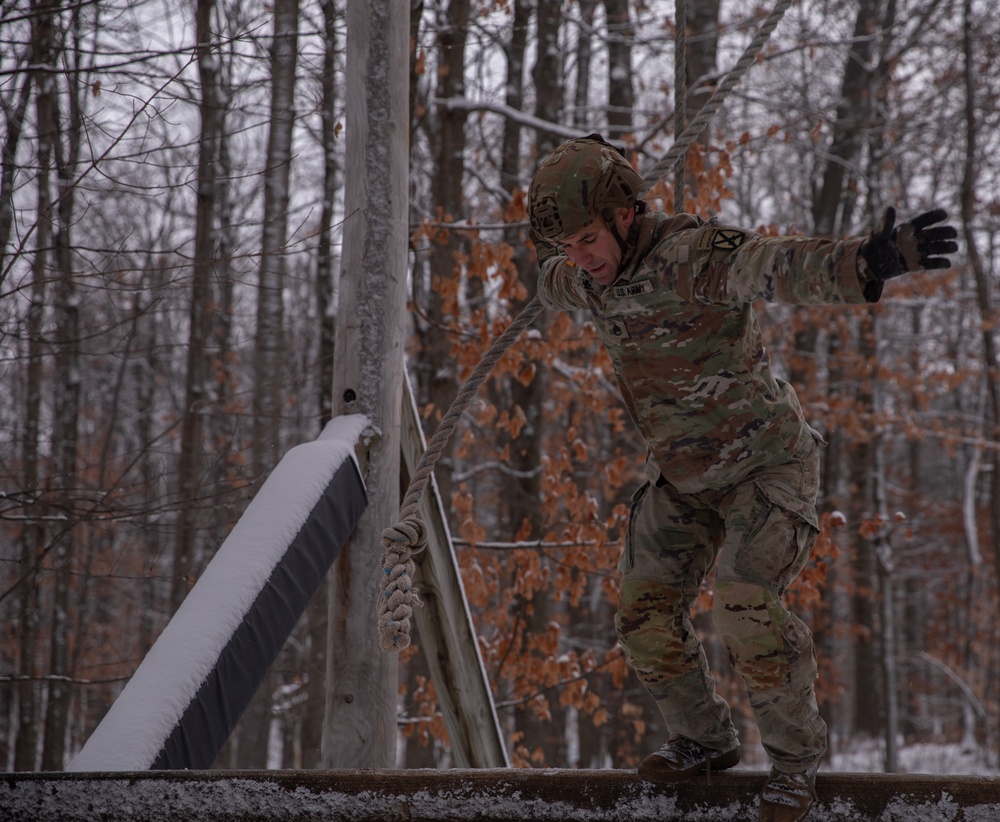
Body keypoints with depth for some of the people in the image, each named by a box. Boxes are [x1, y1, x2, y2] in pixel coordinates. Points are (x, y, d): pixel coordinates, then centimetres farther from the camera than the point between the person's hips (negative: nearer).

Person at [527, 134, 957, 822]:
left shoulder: (696, 254, -29)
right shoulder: (601, 273, -5)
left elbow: (789, 267, -50)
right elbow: (555, 284, 23)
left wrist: (872, 261, -66)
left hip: (767, 462, -7)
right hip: (686, 476, 7)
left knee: (745, 605, -24)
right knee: (646, 619, 3)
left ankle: (796, 752, -2)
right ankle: (706, 740, 28)